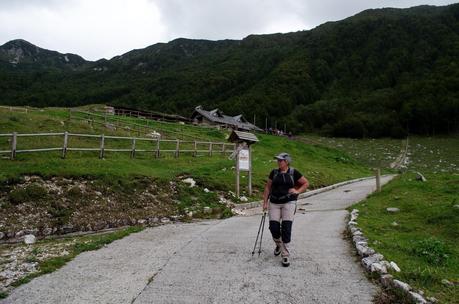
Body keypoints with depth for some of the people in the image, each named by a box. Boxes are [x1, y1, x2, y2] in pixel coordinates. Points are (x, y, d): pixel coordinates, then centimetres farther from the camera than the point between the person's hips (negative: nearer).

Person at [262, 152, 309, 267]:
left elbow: (306, 183, 8)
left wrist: (297, 191, -7)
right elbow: (268, 187, 11)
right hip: (274, 203, 3)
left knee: (286, 228, -9)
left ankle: (285, 255, 3)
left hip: (289, 203, -2)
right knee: (273, 227, -5)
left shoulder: (294, 173, -1)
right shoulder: (274, 173, 7)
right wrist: (265, 202, 7)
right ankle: (278, 244, 28)